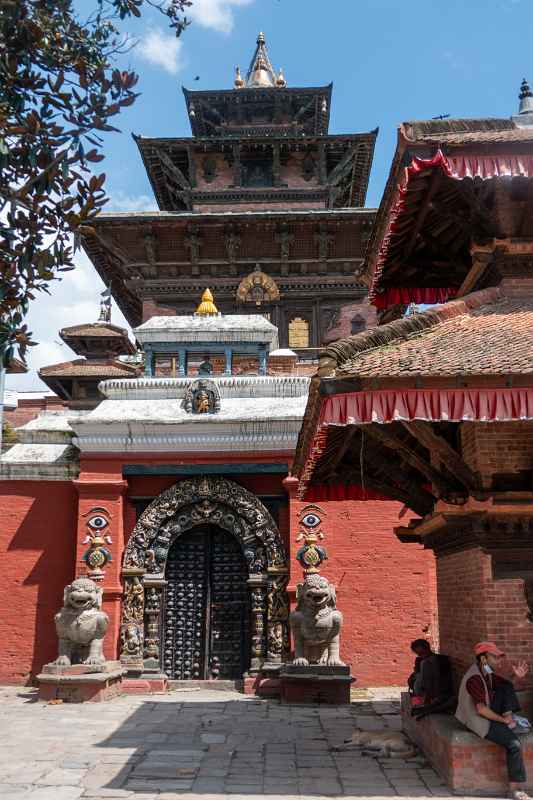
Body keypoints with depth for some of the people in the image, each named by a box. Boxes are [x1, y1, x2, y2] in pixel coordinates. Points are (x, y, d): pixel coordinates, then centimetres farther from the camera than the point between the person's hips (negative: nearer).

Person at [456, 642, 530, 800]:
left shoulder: (488, 673, 3)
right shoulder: (475, 678, -25)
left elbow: (507, 688, 14)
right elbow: (481, 710, -26)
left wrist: (517, 677, -6)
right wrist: (503, 720, -14)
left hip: (489, 713, 9)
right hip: (479, 720, -9)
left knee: (507, 686, -3)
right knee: (514, 744, -20)